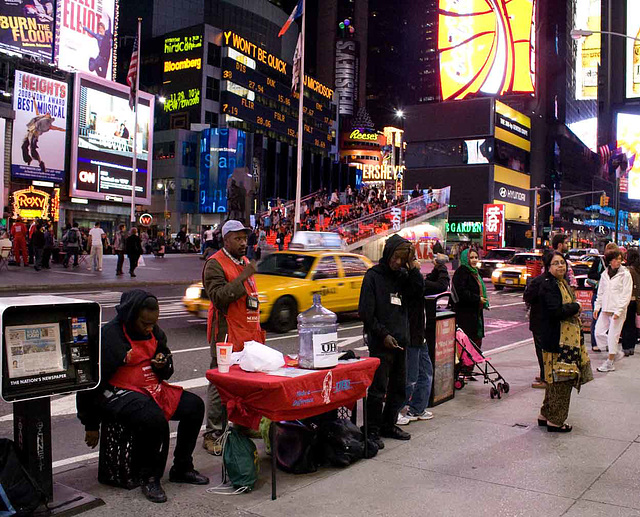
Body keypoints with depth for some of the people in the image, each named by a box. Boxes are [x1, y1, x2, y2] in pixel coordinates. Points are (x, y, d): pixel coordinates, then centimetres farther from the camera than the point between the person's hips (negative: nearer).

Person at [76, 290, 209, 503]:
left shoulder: (155, 332, 8)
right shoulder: (110, 336, -16)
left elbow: (166, 372, 21)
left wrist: (163, 364, -6)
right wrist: (91, 425, -8)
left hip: (152, 388, 8)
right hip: (119, 392, -8)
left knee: (194, 405, -6)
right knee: (155, 419, -34)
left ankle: (182, 469, 8)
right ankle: (150, 479, -12)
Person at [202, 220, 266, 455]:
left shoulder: (244, 262, 19)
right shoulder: (215, 264, -8)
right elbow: (218, 297, -21)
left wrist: (257, 328, 25)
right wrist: (243, 278, -23)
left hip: (248, 335, 8)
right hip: (228, 336, -8)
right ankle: (212, 435, 4)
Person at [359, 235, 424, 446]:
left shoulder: (402, 275, 12)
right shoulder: (373, 275, -6)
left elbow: (418, 292, -4)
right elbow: (366, 312, -9)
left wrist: (413, 267, -8)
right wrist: (383, 335, -14)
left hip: (400, 341, 7)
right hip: (380, 342, -6)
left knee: (399, 388, 13)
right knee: (378, 389, -3)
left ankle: (389, 425, 27)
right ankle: (372, 430, 8)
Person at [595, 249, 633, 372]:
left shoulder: (625, 274, -6)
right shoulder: (605, 274, 9)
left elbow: (626, 295, -9)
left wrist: (618, 311, -15)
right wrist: (597, 307, 7)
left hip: (618, 311, -5)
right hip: (605, 309, 6)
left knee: (613, 336, -1)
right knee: (599, 333, 4)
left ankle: (609, 363, 10)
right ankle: (616, 352, 25)